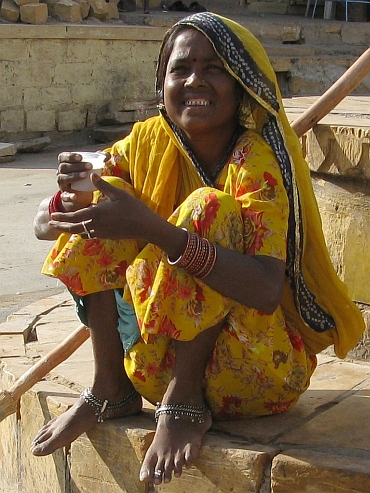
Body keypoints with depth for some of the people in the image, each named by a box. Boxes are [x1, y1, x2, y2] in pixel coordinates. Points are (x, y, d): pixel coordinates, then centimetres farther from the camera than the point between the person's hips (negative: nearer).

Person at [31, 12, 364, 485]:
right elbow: (45, 224, 0)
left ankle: (184, 399, -17)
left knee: (208, 210, -27)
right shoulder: (147, 142, -3)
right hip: (162, 352, 5)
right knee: (106, 198, -9)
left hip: (254, 365, -5)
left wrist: (152, 229, -41)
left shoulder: (257, 158, -19)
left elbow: (266, 290, -34)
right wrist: (69, 194, -24)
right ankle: (110, 388, -6)